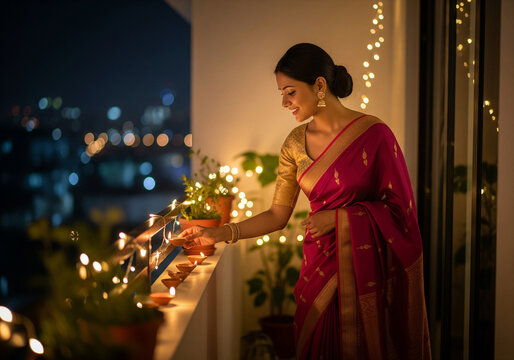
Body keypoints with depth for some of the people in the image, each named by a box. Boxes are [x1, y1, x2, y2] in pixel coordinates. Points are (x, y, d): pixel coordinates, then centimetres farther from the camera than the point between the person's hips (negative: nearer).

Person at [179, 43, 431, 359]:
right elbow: (278, 215, 5)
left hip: (369, 269, -4)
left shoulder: (373, 133, -10)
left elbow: (399, 206, -7)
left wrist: (338, 218, -12)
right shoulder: (296, 144, 4)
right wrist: (220, 234, -3)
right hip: (320, 267, 4)